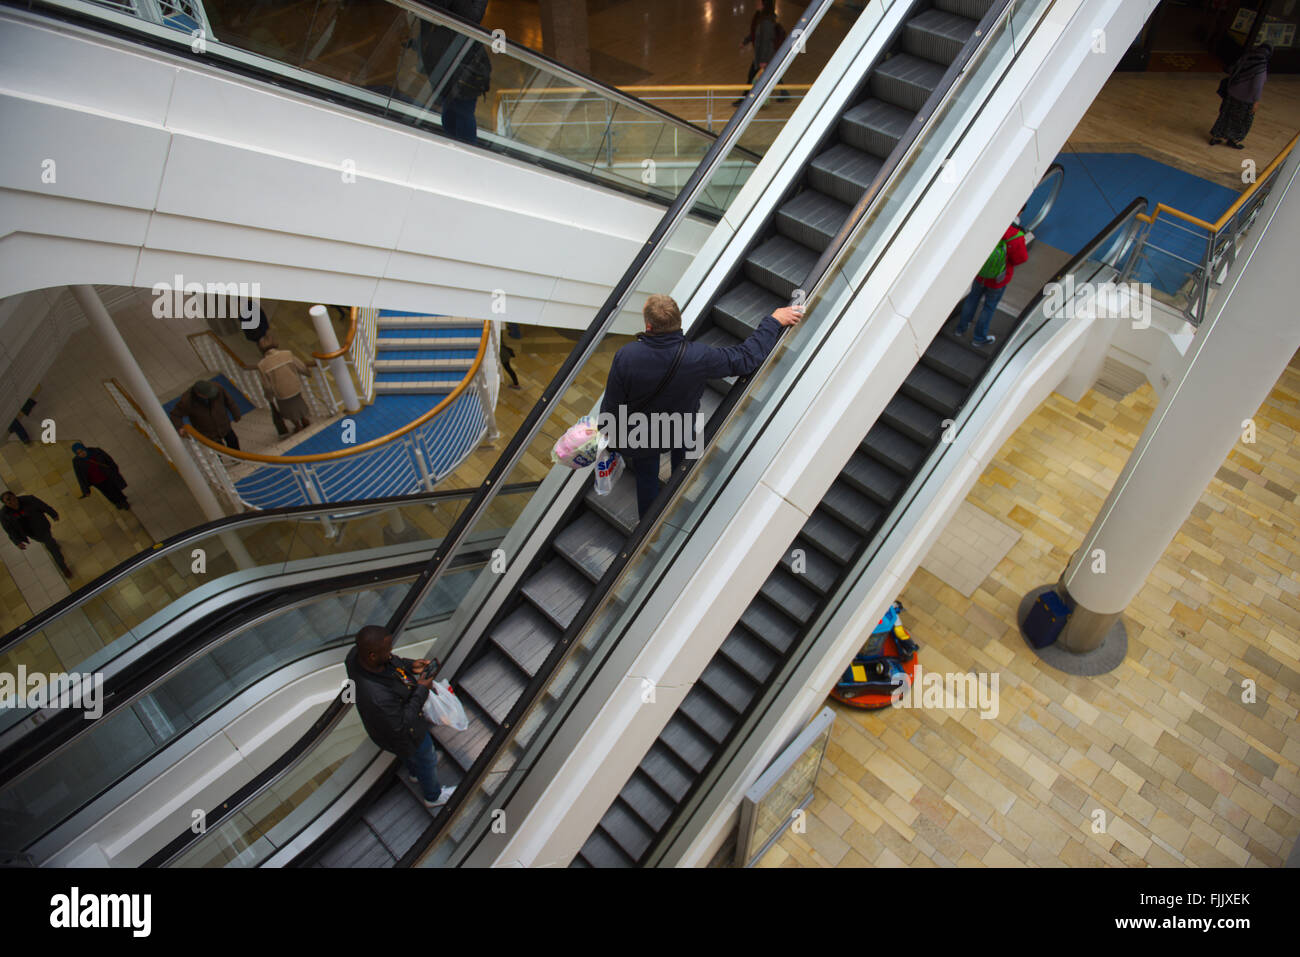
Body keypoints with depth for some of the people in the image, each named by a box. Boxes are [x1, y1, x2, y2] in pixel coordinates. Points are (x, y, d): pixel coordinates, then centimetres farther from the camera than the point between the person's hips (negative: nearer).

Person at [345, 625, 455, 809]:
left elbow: (391, 663, -5)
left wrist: (410, 665, -19)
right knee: (426, 759, 25)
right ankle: (433, 796, 55)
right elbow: (400, 727, -31)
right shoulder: (378, 697, -49)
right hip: (400, 732, -7)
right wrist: (421, 691, -29)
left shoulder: (357, 653, -29)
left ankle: (415, 773, 70)